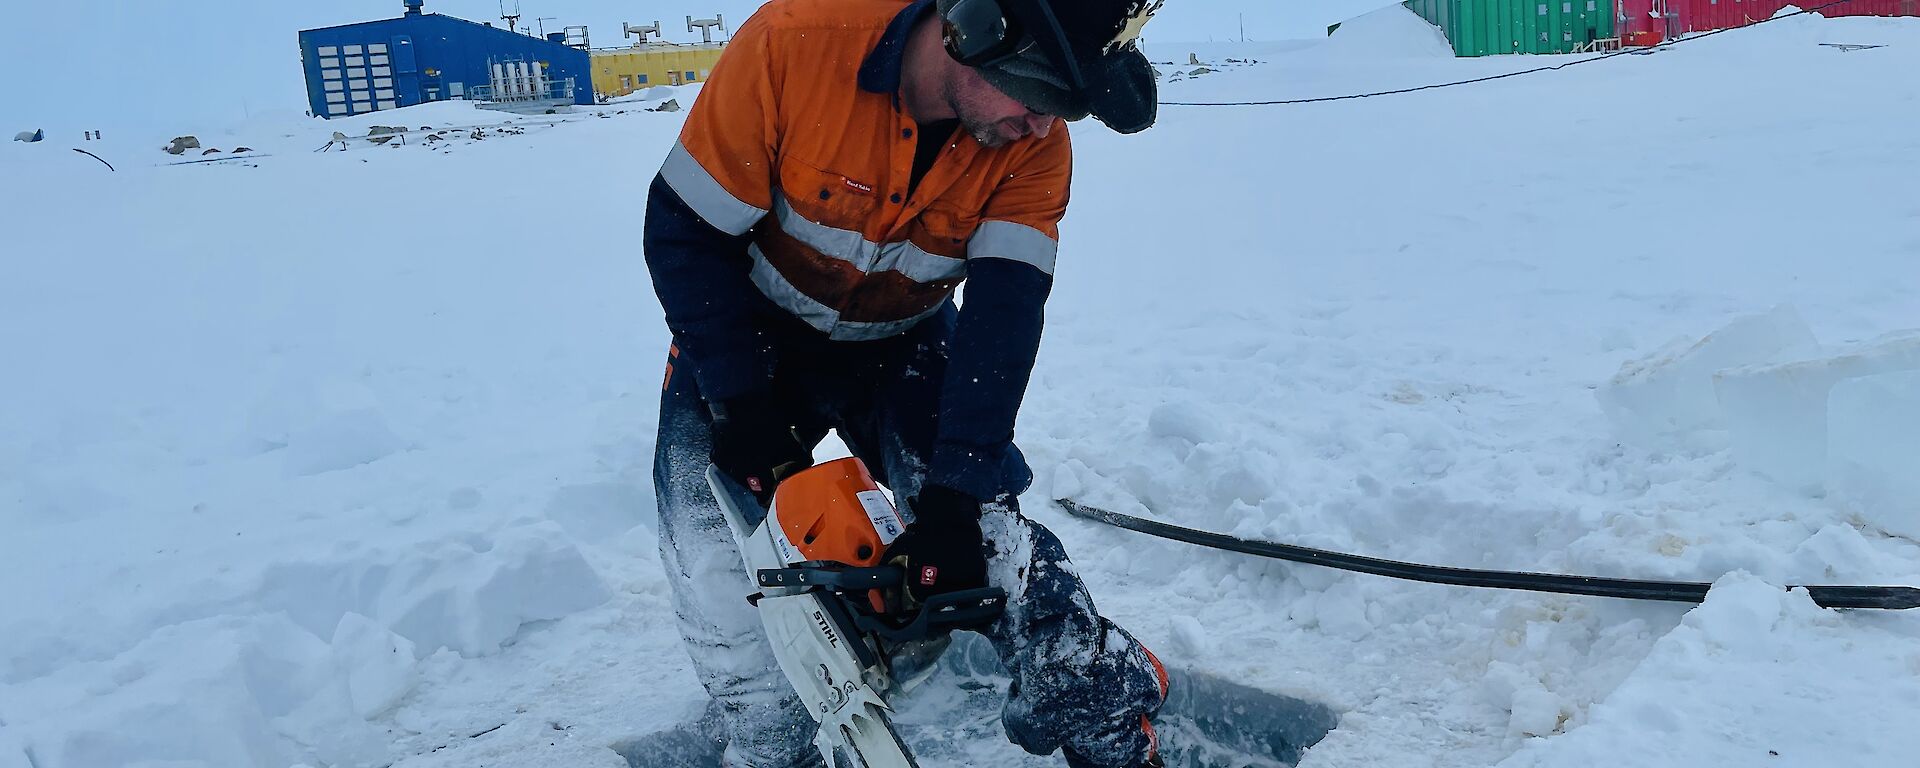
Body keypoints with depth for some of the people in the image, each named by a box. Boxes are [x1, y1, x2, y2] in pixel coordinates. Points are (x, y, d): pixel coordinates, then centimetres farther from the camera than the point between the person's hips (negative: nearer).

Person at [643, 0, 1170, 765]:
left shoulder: (1034, 146, -22)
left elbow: (1001, 321, -24)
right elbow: (686, 229, -21)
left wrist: (955, 498, -32)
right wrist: (741, 406, -22)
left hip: (904, 342, 2)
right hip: (752, 331, -1)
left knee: (984, 533, -12)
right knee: (712, 560, -10)